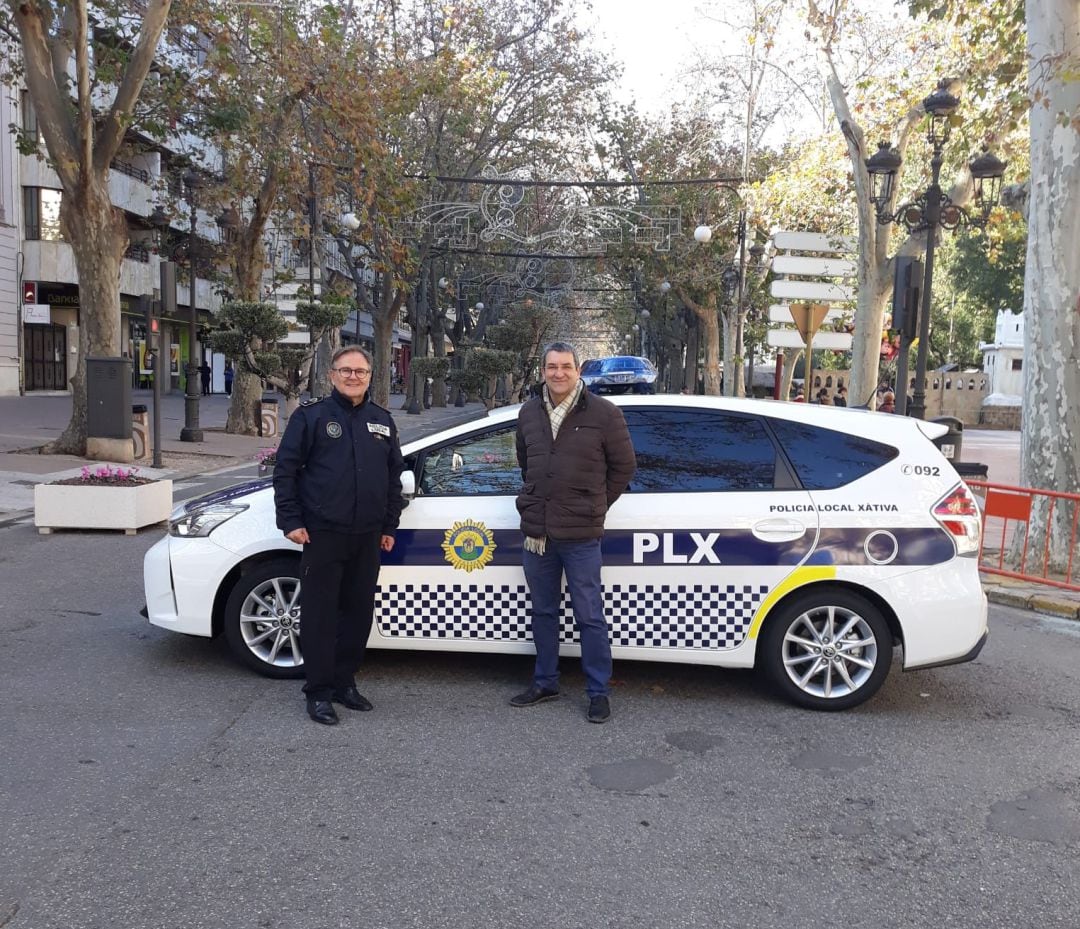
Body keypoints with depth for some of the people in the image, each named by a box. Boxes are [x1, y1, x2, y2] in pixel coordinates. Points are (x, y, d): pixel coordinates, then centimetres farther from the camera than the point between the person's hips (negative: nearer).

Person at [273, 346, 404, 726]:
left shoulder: (382, 421, 12)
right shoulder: (311, 415, -2)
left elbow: (394, 476, 17)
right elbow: (285, 469, -3)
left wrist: (389, 526, 14)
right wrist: (290, 521, -9)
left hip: (367, 538, 5)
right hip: (322, 535, -5)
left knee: (359, 612, 11)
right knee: (320, 614, 0)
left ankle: (344, 683, 26)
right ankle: (319, 692, 11)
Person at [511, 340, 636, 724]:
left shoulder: (604, 413, -6)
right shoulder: (529, 413, 7)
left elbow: (624, 466, 2)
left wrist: (595, 505, 5)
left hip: (580, 535, -5)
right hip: (536, 532, 5)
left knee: (589, 617, 2)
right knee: (543, 612, 16)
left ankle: (598, 692, 14)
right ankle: (545, 682, 30)